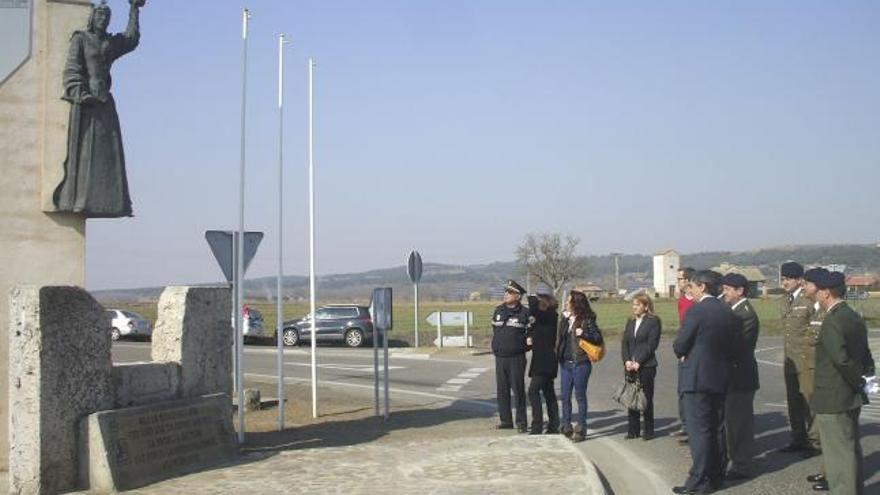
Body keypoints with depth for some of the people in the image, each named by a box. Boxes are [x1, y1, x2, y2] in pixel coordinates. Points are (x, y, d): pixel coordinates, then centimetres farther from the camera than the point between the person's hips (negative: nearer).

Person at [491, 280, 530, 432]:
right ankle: (506, 421, 16)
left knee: (518, 390, -3)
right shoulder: (498, 311, 9)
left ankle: (521, 422, 4)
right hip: (500, 357, 5)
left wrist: (523, 345, -3)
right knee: (502, 391, 8)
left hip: (517, 357, -5)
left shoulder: (525, 313, -6)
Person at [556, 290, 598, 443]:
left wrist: (584, 334, -23)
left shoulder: (587, 320, -8)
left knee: (580, 396, 2)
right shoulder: (565, 318, 9)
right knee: (565, 396, 9)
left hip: (581, 363, -6)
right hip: (565, 362, 6)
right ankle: (566, 426, 19)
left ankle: (580, 429, 9)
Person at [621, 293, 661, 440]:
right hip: (630, 366, 5)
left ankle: (648, 430, 9)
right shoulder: (630, 321, 15)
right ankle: (633, 430, 12)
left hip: (646, 366, -5)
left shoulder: (653, 321, -3)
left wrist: (638, 362, -14)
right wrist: (626, 360, -4)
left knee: (646, 398, 0)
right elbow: (624, 342, 12)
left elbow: (651, 344, -10)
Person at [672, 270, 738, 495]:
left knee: (698, 430, -3)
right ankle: (715, 476, 23)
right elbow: (729, 345, 9)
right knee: (715, 429, 16)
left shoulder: (697, 311, -15)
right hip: (720, 377, 7)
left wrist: (683, 355, 10)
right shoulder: (729, 314, 7)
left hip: (697, 377, -7)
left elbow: (679, 345, -13)